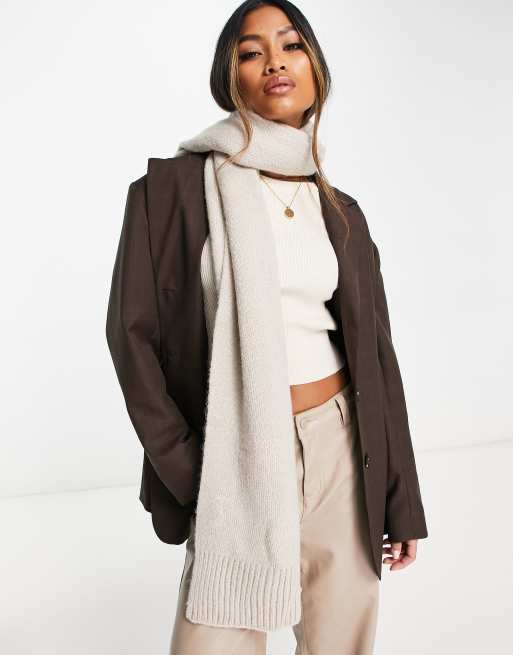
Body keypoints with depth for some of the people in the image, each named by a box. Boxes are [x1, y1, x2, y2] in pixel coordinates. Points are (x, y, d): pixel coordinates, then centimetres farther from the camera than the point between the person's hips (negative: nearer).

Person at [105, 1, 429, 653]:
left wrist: (400, 500, 7)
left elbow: (374, 353, 7)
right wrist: (184, 469, -10)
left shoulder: (340, 211, 8)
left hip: (341, 449, 3)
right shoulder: (174, 186, -3)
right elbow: (133, 330, -4)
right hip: (236, 457, -3)